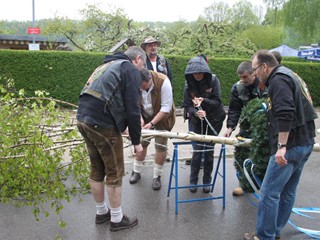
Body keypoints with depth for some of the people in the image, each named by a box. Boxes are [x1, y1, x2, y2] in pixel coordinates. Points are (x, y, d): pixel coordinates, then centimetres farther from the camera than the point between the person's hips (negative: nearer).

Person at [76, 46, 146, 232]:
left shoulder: (108, 65, 25)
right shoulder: (131, 70, -1)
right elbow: (132, 108, -8)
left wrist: (132, 124, 33)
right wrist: (136, 141, -1)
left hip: (84, 118, 8)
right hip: (102, 124, -8)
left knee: (97, 170, 20)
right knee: (115, 173, 6)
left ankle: (102, 212, 35)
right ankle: (117, 219, 20)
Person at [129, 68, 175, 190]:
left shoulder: (163, 81, -31)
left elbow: (166, 107, -27)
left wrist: (152, 123, -28)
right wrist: (140, 119, -25)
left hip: (163, 116, -3)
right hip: (145, 116, 3)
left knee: (161, 146, -4)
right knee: (141, 143, 4)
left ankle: (157, 176, 11)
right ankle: (136, 171, 23)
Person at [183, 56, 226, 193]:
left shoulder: (213, 80, -17)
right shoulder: (189, 85, -12)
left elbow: (217, 102, -19)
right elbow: (187, 106, -14)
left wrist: (203, 101, -37)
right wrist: (196, 112, -35)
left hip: (214, 119, -1)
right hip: (198, 120, 1)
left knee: (209, 150, 2)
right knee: (197, 149, -2)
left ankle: (207, 181, 17)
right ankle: (193, 180, 12)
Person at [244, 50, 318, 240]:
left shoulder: (278, 80, -13)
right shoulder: (288, 76, 18)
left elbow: (285, 115, -26)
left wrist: (281, 146, -26)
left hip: (290, 146, -11)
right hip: (305, 143, 11)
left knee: (269, 192, -3)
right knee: (288, 192, 16)